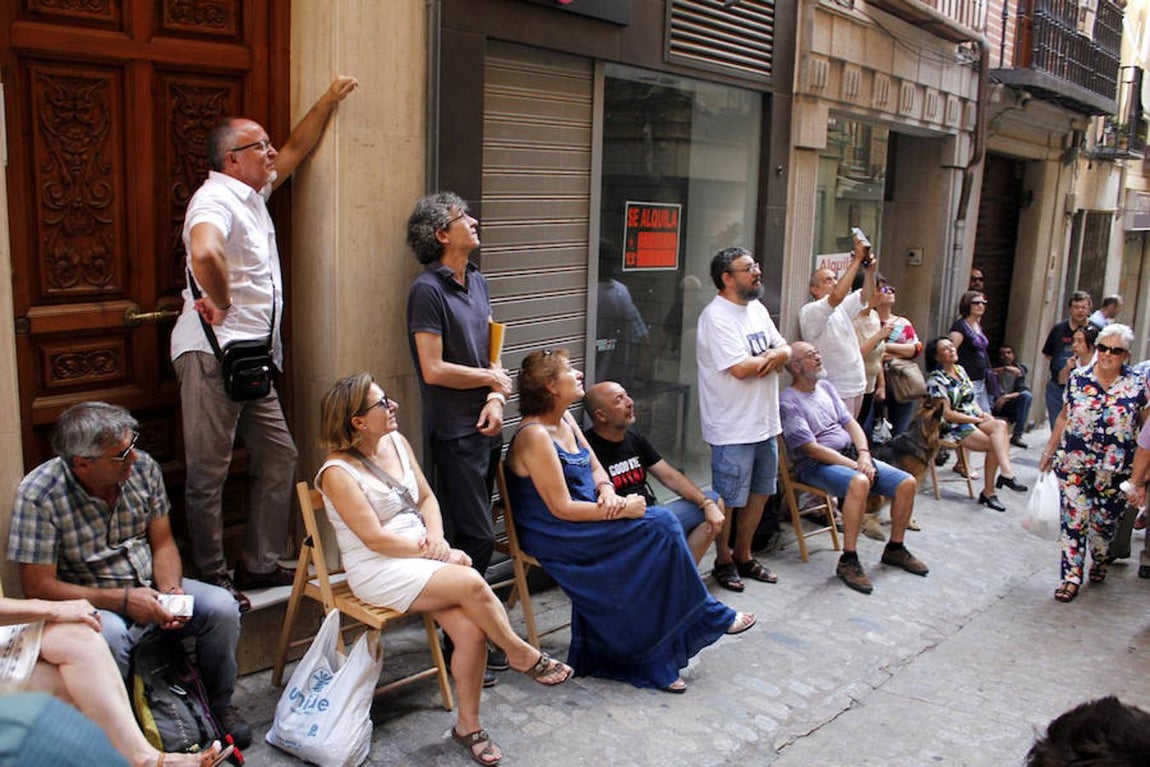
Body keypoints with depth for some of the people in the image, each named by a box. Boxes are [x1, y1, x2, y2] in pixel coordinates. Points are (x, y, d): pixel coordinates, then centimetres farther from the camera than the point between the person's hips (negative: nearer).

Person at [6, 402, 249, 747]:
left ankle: (219, 704, 6)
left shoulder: (143, 467, -8)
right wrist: (122, 600, -24)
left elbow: (162, 542, 3)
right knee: (109, 635, -37)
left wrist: (171, 590, -17)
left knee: (222, 607, -19)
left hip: (151, 588, 4)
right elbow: (38, 587, -18)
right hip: (89, 602, -4)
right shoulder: (38, 495, -20)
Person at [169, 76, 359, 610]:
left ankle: (260, 565, 21)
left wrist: (329, 100, 29)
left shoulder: (253, 193, 17)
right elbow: (204, 252, -36)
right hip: (215, 353, -10)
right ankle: (210, 578, 10)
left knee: (279, 458, 12)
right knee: (208, 473, 0)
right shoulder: (216, 198, -13)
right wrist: (221, 302, -22)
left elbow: (297, 150, 30)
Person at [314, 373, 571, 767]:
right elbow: (376, 539, -16)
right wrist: (437, 554, -14)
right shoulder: (338, 472, -13)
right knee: (471, 583, -28)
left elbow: (426, 498, 14)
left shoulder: (396, 442, 7)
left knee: (471, 630, -17)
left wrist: (436, 537, -6)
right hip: (378, 571, -6)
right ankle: (522, 654, -3)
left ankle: (468, 725, 2)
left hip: (421, 553, 6)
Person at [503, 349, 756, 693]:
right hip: (556, 537, -9)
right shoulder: (535, 436, -19)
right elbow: (562, 508, -22)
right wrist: (622, 511, -18)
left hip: (586, 520, 9)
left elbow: (596, 468, 16)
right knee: (659, 526, -17)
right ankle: (709, 616, 3)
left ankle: (653, 661, -6)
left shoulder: (565, 420, 9)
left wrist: (608, 492, -7)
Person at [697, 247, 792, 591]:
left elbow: (785, 347, 13)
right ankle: (723, 561, 22)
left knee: (760, 492, 18)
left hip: (765, 422, 9)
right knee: (728, 500, 4)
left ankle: (743, 556, 33)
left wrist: (778, 355, -12)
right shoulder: (716, 316, -18)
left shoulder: (757, 309, 11)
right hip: (733, 429, -9)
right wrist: (771, 356, -7)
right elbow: (740, 368, -25)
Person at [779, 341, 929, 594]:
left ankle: (895, 549, 14)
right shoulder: (788, 401, -12)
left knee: (907, 483, -5)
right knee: (859, 483, -38)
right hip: (816, 465, -8)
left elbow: (849, 423, 13)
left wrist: (864, 455, -6)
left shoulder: (825, 386, 15)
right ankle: (848, 561, -29)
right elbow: (811, 448, -17)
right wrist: (854, 466, -19)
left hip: (851, 455, 8)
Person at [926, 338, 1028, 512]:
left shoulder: (960, 370, 14)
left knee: (1000, 425, -24)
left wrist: (982, 413, 0)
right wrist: (977, 420, -12)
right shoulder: (936, 380, -9)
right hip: (952, 427, -6)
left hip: (972, 420, 6)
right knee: (995, 445, -26)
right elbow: (947, 414, -14)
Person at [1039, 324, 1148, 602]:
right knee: (1074, 521, -1)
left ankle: (1100, 561, 39)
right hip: (1073, 466, 0)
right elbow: (1064, 417, 10)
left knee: (1105, 523, 10)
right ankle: (1071, 577, 7)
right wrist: (1049, 451, 10)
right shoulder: (1078, 378, 2)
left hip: (1115, 472, 0)